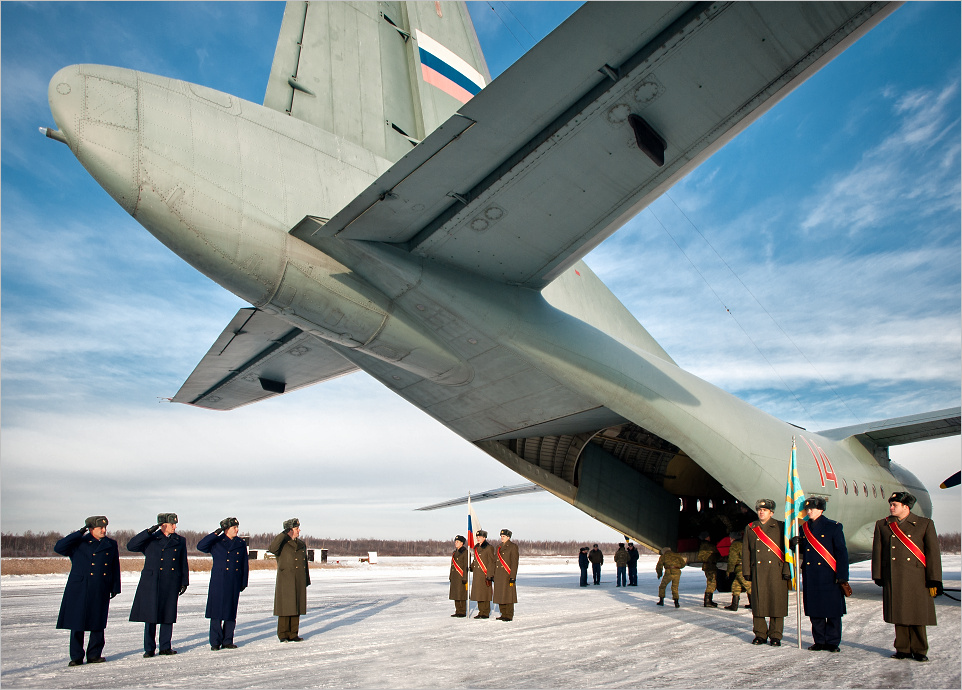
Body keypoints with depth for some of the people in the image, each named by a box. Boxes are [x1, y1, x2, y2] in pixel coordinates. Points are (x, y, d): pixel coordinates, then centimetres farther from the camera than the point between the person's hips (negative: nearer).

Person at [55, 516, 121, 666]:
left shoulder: (111, 545, 10)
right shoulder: (79, 543, 4)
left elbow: (115, 568, 13)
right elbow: (58, 547, -11)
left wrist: (115, 587, 9)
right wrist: (79, 533, -13)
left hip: (101, 591, 2)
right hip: (79, 590, -2)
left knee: (98, 624, 5)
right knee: (77, 623, 1)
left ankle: (94, 654, 17)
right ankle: (76, 656, 13)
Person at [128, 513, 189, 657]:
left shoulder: (180, 541, 11)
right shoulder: (150, 540, 5)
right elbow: (131, 546, -9)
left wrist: (184, 582, 8)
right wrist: (149, 531, -15)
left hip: (171, 584, 2)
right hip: (151, 584, -2)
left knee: (168, 616, 4)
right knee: (150, 616, 0)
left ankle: (165, 647, 14)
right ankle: (149, 648, 12)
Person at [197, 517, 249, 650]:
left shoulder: (241, 544, 11)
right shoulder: (217, 542, 3)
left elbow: (245, 565, 15)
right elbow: (200, 546, -13)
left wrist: (244, 582, 11)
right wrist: (215, 534, -18)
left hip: (234, 583, 3)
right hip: (218, 582, -3)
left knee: (231, 612, 6)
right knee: (216, 612, -3)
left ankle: (227, 641, 15)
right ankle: (215, 642, 6)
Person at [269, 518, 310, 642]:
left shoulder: (302, 544, 14)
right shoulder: (282, 543, -4)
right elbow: (272, 548, -27)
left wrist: (307, 580, 16)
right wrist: (284, 534, -24)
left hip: (299, 582, 6)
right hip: (285, 581, -6)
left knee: (296, 608, 8)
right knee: (285, 607, -2)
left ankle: (293, 634, 16)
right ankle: (283, 635, 9)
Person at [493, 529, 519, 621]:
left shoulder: (513, 547, -7)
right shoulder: (500, 547, 16)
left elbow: (514, 562, -12)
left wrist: (512, 577, -17)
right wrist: (494, 575, 16)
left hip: (507, 575, -7)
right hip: (499, 576, 7)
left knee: (508, 595, -5)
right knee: (500, 595, 9)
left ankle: (509, 616, 1)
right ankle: (503, 614, 17)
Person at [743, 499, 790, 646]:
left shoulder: (781, 527, 5)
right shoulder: (750, 528, 12)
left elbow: (787, 550, 1)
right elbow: (745, 551, 11)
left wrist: (787, 570, -7)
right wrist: (746, 571, 5)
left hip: (776, 570, -2)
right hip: (757, 571, 2)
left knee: (776, 602, 0)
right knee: (758, 602, 4)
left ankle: (775, 636, 11)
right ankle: (760, 634, 15)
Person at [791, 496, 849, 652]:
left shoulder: (833, 527, -2)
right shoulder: (804, 528, 12)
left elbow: (841, 552, -6)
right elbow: (801, 550, 17)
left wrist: (842, 576, -12)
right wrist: (795, 543, -7)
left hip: (829, 577, -4)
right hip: (811, 578, 4)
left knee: (833, 611, 2)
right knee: (814, 611, 9)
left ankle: (832, 642, 13)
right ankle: (819, 641, 18)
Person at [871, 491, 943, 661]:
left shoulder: (925, 524, 2)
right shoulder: (882, 525, 8)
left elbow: (933, 553, 0)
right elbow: (877, 552, 8)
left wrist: (934, 581, -5)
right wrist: (878, 577, 3)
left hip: (917, 578, -2)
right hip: (893, 580, 2)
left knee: (917, 616, 3)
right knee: (899, 615, 6)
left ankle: (919, 651, 17)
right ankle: (903, 649, 17)